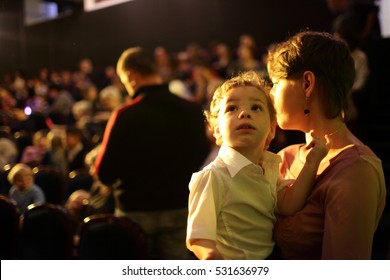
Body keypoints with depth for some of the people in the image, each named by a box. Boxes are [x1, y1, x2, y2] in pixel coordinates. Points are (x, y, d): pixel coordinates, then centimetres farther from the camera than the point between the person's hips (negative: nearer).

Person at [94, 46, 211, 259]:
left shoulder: (125, 116, -16)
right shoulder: (192, 111, -6)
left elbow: (104, 174, -12)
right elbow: (202, 158, 7)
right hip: (179, 210, 2)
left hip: (135, 212, -2)